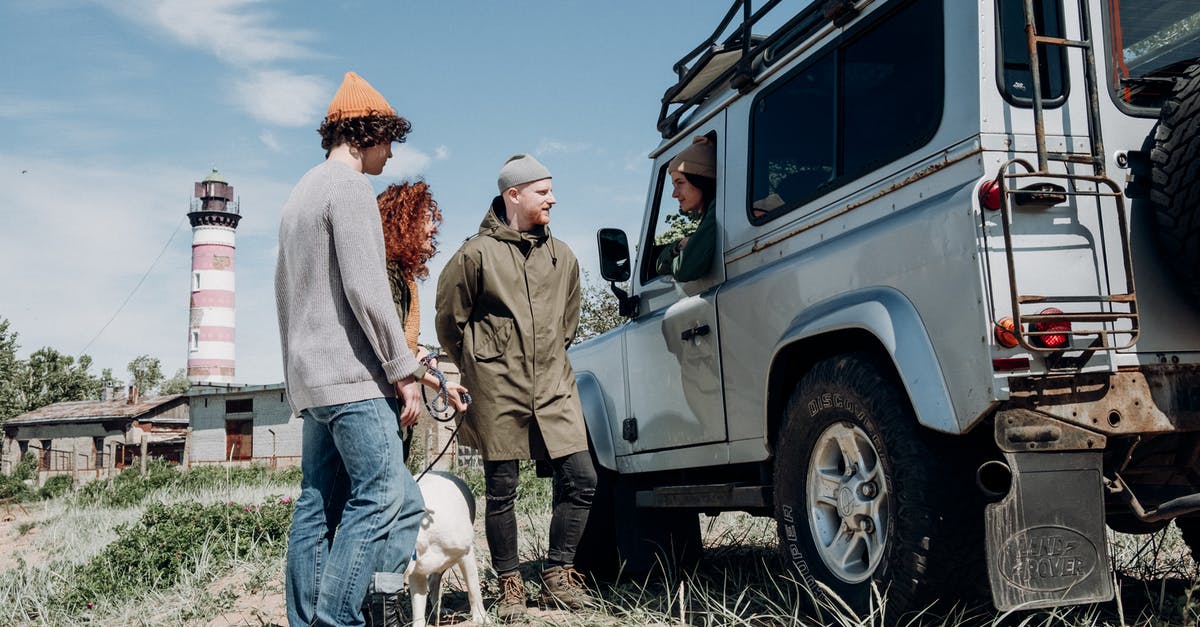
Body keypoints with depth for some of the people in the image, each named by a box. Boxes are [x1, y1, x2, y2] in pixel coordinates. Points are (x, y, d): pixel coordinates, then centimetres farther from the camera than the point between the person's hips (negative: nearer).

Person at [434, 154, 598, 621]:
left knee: (580, 480, -1)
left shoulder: (562, 257, 10)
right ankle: (510, 586, 18)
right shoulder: (477, 254, -4)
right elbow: (449, 320, 4)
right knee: (501, 491, 3)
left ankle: (557, 577, 14)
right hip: (499, 393, -4)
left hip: (553, 388, 4)